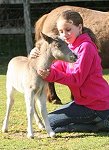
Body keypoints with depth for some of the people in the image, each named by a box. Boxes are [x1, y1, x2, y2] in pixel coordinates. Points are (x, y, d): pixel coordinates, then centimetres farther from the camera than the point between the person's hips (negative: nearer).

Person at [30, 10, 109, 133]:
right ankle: (98, 121, 11)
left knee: (50, 122, -6)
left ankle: (99, 125, -8)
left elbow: (77, 79, -22)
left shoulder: (86, 47, -17)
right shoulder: (70, 47, 13)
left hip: (95, 106, -10)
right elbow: (55, 67, 4)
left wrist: (51, 75, -33)